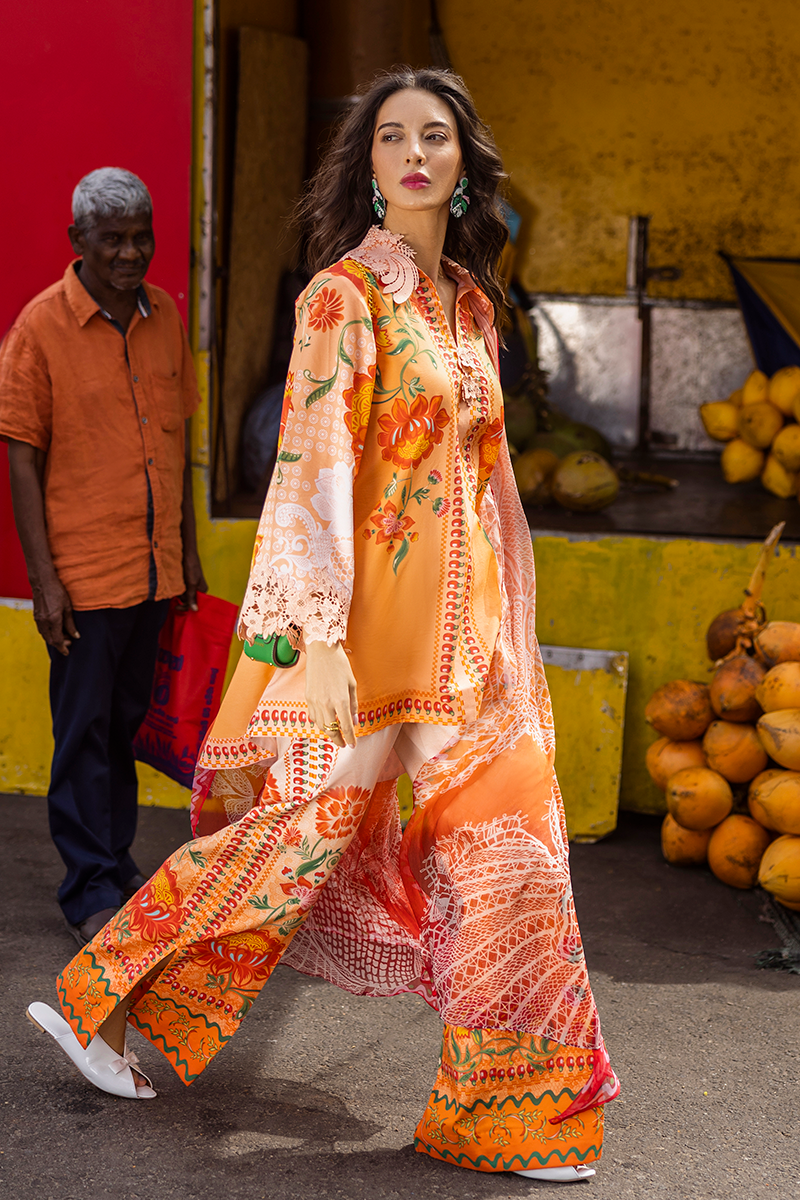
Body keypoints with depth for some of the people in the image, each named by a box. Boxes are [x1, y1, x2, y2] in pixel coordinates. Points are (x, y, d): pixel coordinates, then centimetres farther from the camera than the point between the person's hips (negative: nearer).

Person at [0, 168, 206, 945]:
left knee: (127, 724, 15)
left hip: (154, 568, 5)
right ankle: (91, 892, 12)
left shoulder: (166, 316, 5)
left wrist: (187, 551, 15)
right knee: (84, 733, 2)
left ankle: (115, 866, 28)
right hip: (83, 573, -5)